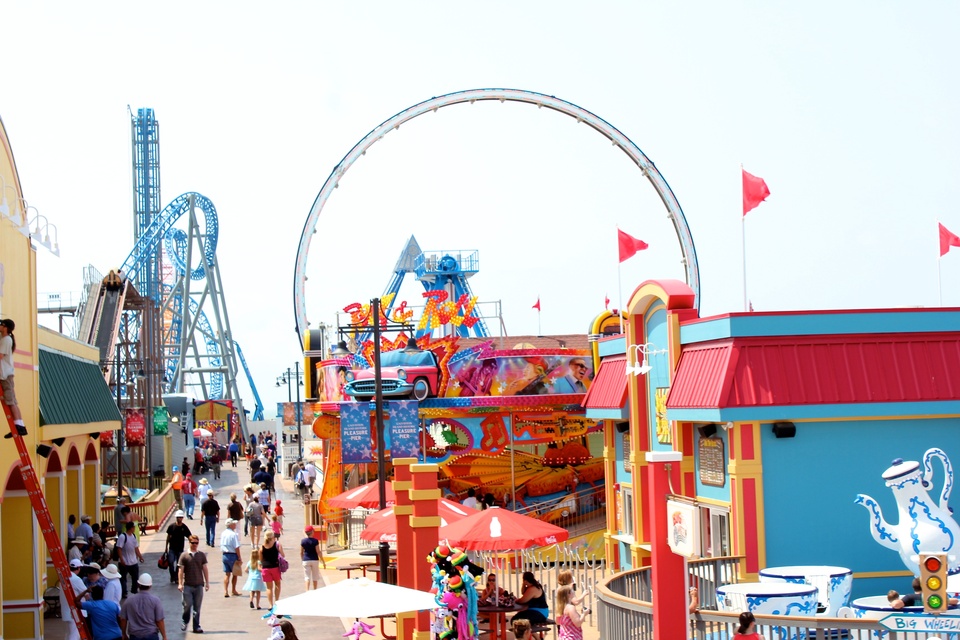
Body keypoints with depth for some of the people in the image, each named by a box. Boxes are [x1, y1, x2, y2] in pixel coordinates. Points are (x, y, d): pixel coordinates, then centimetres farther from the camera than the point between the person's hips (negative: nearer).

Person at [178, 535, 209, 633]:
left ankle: (196, 627, 10)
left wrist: (207, 583, 5)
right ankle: (184, 622, 21)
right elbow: (181, 570, 0)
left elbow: (205, 569, 8)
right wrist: (180, 583, -5)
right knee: (187, 605, -4)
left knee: (197, 607, 4)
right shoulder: (184, 555, -1)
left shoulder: (202, 555, 6)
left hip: (199, 585, 2)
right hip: (187, 585, -2)